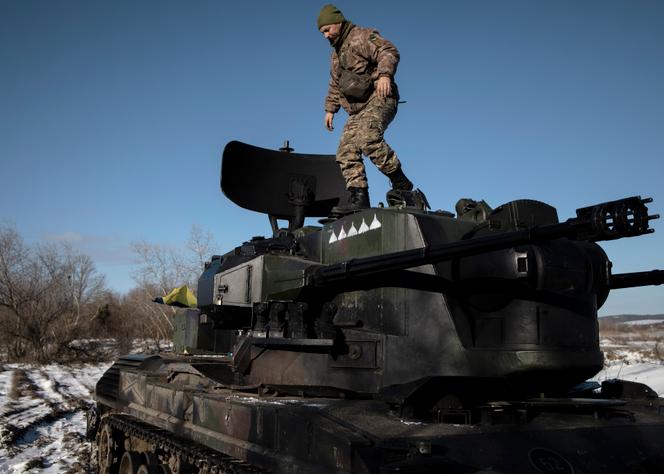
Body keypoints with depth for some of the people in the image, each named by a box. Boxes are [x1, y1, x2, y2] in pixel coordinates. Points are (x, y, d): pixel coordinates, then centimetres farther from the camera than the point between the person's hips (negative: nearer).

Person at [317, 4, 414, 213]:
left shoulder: (362, 36, -1)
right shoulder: (336, 52, 27)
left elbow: (389, 51, -17)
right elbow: (334, 85, 34)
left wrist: (384, 74, -34)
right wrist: (330, 109, 24)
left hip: (379, 99, -9)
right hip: (357, 109, 9)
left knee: (367, 137, -34)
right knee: (346, 153, -5)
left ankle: (401, 183, -25)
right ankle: (359, 198, -7)